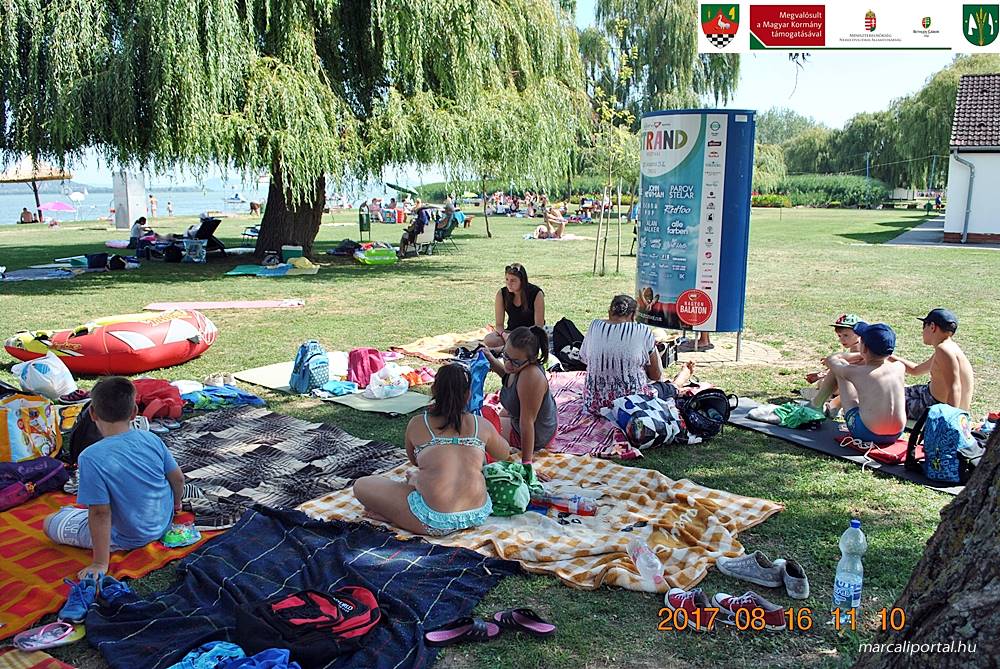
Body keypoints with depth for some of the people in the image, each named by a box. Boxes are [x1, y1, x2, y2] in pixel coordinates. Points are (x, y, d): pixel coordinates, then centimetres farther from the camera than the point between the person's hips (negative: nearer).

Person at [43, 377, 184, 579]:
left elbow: (101, 513, -24)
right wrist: (175, 504, 20)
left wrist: (100, 563, -15)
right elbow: (178, 479, -2)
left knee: (50, 524, 9)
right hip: (163, 523, 6)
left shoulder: (91, 457, -27)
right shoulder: (151, 439, -13)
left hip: (128, 539, -5)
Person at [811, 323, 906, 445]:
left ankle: (817, 403, 33)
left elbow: (831, 359, 8)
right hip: (896, 434, 5)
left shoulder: (856, 372, -13)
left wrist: (860, 355, 16)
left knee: (838, 366, 9)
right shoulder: (900, 367, -3)